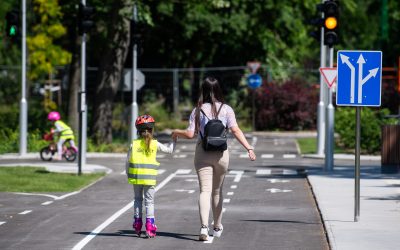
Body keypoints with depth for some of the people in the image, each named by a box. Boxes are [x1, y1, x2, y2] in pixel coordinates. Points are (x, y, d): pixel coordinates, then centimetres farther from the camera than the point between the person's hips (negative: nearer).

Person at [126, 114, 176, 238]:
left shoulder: (134, 144, -1)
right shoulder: (155, 144, -3)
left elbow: (128, 161, 2)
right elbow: (169, 150, 7)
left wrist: (128, 174, 14)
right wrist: (174, 140, 23)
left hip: (136, 177, 1)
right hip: (150, 178, -1)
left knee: (137, 199, 16)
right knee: (149, 201, 3)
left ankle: (137, 224, 20)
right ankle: (149, 225, -6)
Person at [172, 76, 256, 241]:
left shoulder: (198, 111, 0)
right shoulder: (226, 109, 0)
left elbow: (190, 134, -5)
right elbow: (236, 130, -10)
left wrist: (176, 132, 14)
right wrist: (249, 148, -12)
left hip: (202, 153, -1)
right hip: (221, 153, 1)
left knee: (205, 191, -6)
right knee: (217, 191, 17)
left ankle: (204, 226, -26)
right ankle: (217, 228, 29)